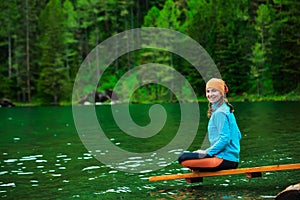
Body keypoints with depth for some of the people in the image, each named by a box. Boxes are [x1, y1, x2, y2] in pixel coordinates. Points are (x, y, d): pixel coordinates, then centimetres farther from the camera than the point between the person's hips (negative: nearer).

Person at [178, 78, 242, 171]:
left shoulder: (220, 113, -14)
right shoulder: (226, 109, 16)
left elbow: (224, 139, -21)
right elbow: (238, 135, 21)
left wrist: (207, 152, -13)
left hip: (225, 159, -11)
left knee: (183, 158, -20)